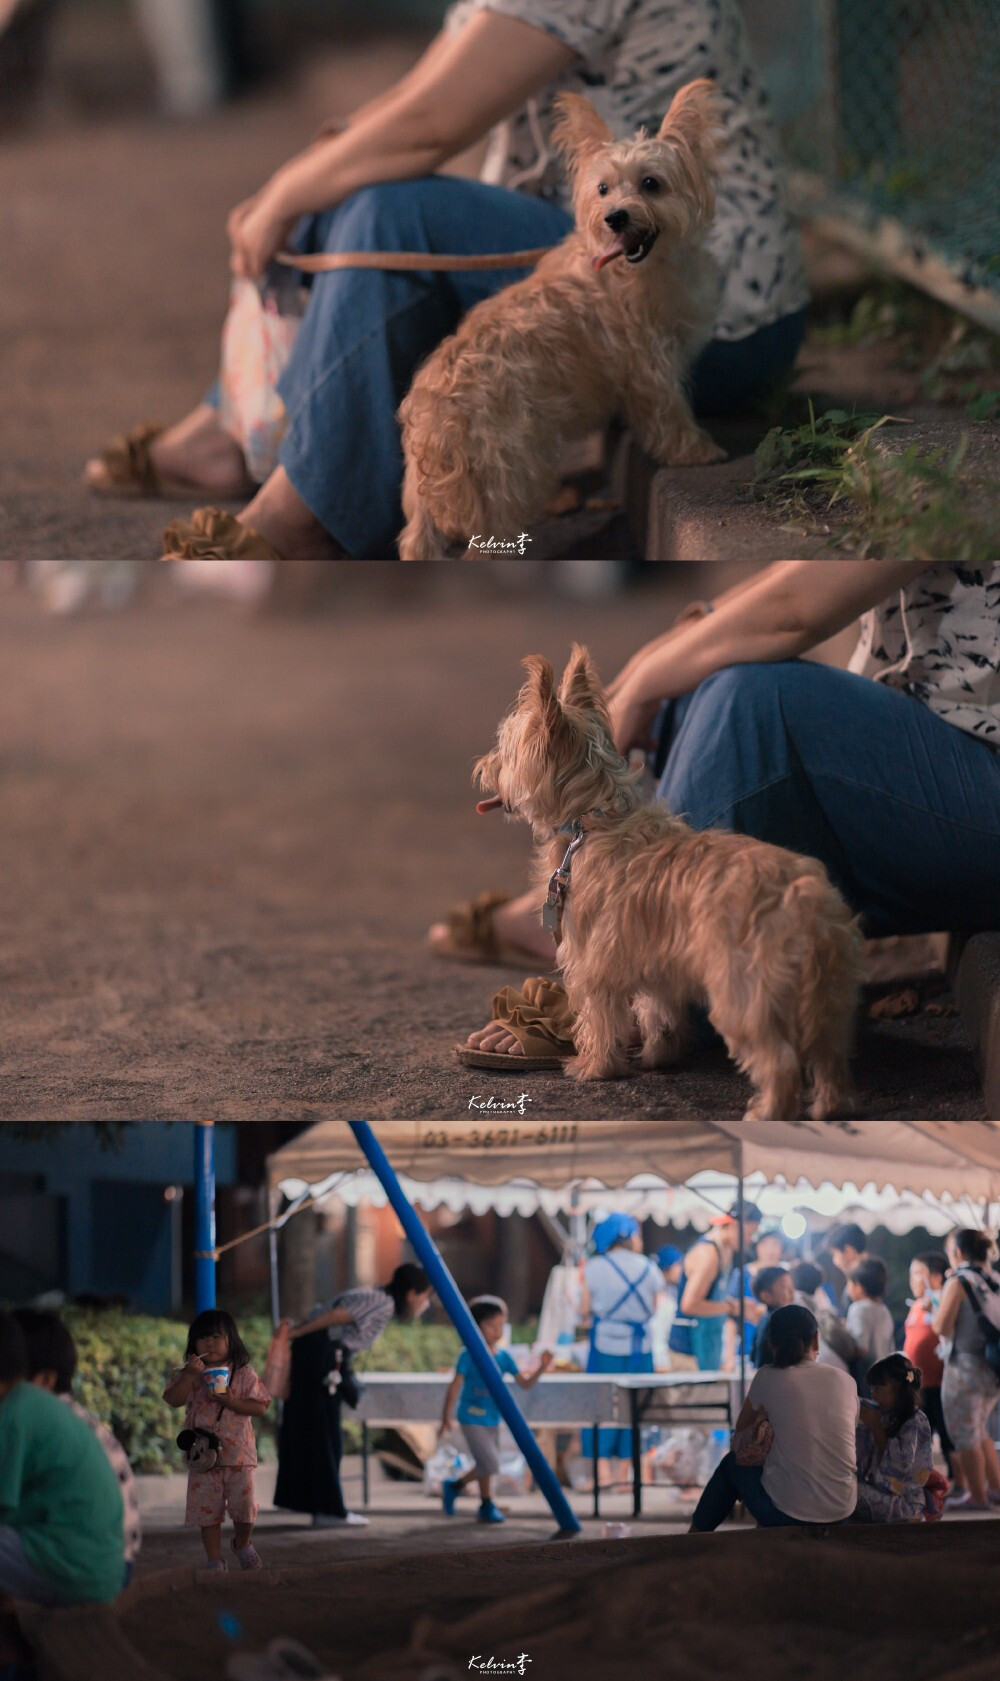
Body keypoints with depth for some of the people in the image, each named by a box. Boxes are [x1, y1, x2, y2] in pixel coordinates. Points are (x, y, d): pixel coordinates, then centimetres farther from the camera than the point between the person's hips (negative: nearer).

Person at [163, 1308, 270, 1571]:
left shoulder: (244, 1374, 0)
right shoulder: (189, 1375, 4)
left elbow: (260, 1406, -5)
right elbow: (173, 1399, -8)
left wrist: (232, 1402, -18)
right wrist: (190, 1374, -19)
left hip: (238, 1453, -1)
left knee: (244, 1506, -1)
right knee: (207, 1510, 3)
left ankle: (243, 1544, 27)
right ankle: (214, 1559, 12)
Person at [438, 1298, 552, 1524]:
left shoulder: (504, 1357, 4)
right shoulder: (469, 1355, -11)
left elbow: (524, 1383, 5)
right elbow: (455, 1387, -10)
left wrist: (541, 1368, -13)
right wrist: (446, 1419, -11)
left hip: (492, 1419, 6)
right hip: (471, 1418, -6)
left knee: (487, 1467, 11)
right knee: (489, 1463, -14)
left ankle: (455, 1485, 33)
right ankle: (486, 1505, 5)